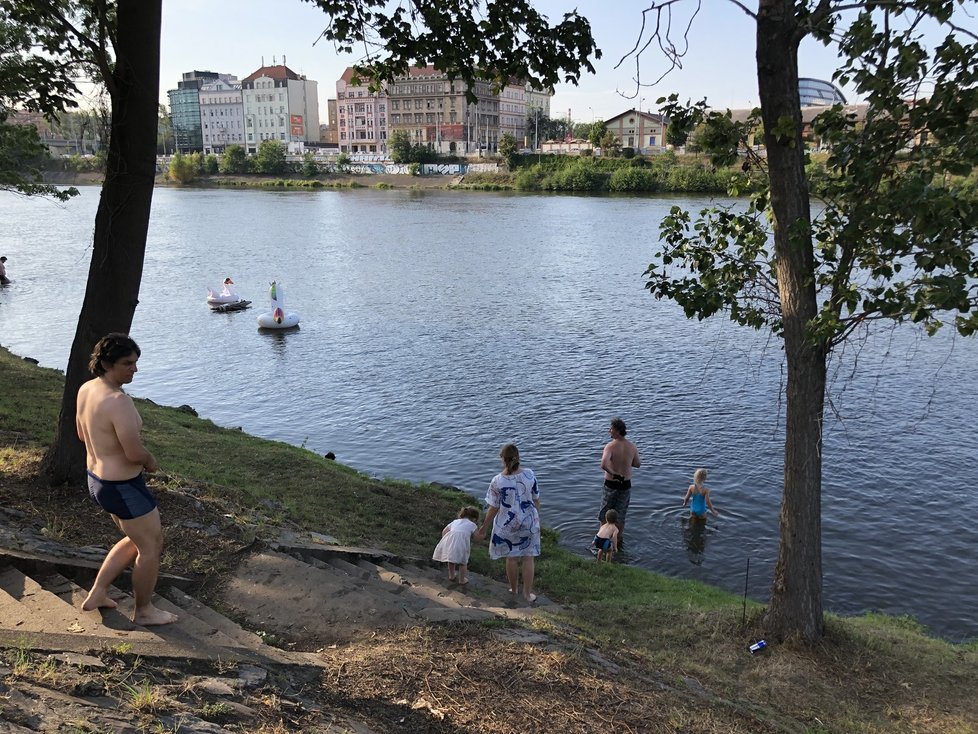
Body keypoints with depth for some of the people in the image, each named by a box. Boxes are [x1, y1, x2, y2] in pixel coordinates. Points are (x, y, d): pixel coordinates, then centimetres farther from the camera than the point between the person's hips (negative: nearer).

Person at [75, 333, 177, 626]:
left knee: (137, 540, 27)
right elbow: (135, 453, -29)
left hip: (97, 479, 9)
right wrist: (150, 461, -7)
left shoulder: (86, 389, 0)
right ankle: (143, 611, 28)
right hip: (123, 488, -9)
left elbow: (82, 434, 14)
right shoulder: (119, 402, -29)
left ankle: (96, 594, 34)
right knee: (151, 547, 11)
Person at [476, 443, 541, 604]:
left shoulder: (497, 481, -20)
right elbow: (536, 500, -1)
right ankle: (527, 593, 23)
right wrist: (536, 517, 17)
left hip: (507, 524, -2)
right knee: (528, 557, 15)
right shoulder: (530, 475, -12)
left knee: (511, 557, 18)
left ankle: (514, 589, 37)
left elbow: (493, 509, -13)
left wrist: (483, 529, -1)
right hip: (529, 521, 2)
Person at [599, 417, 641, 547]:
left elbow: (603, 465, -37)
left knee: (604, 513, 16)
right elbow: (638, 464, 9)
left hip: (611, 484, -4)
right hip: (626, 484, 4)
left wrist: (613, 473, -23)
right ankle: (618, 541, 27)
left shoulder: (610, 446, -21)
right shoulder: (632, 447, -6)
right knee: (620, 515, 18)